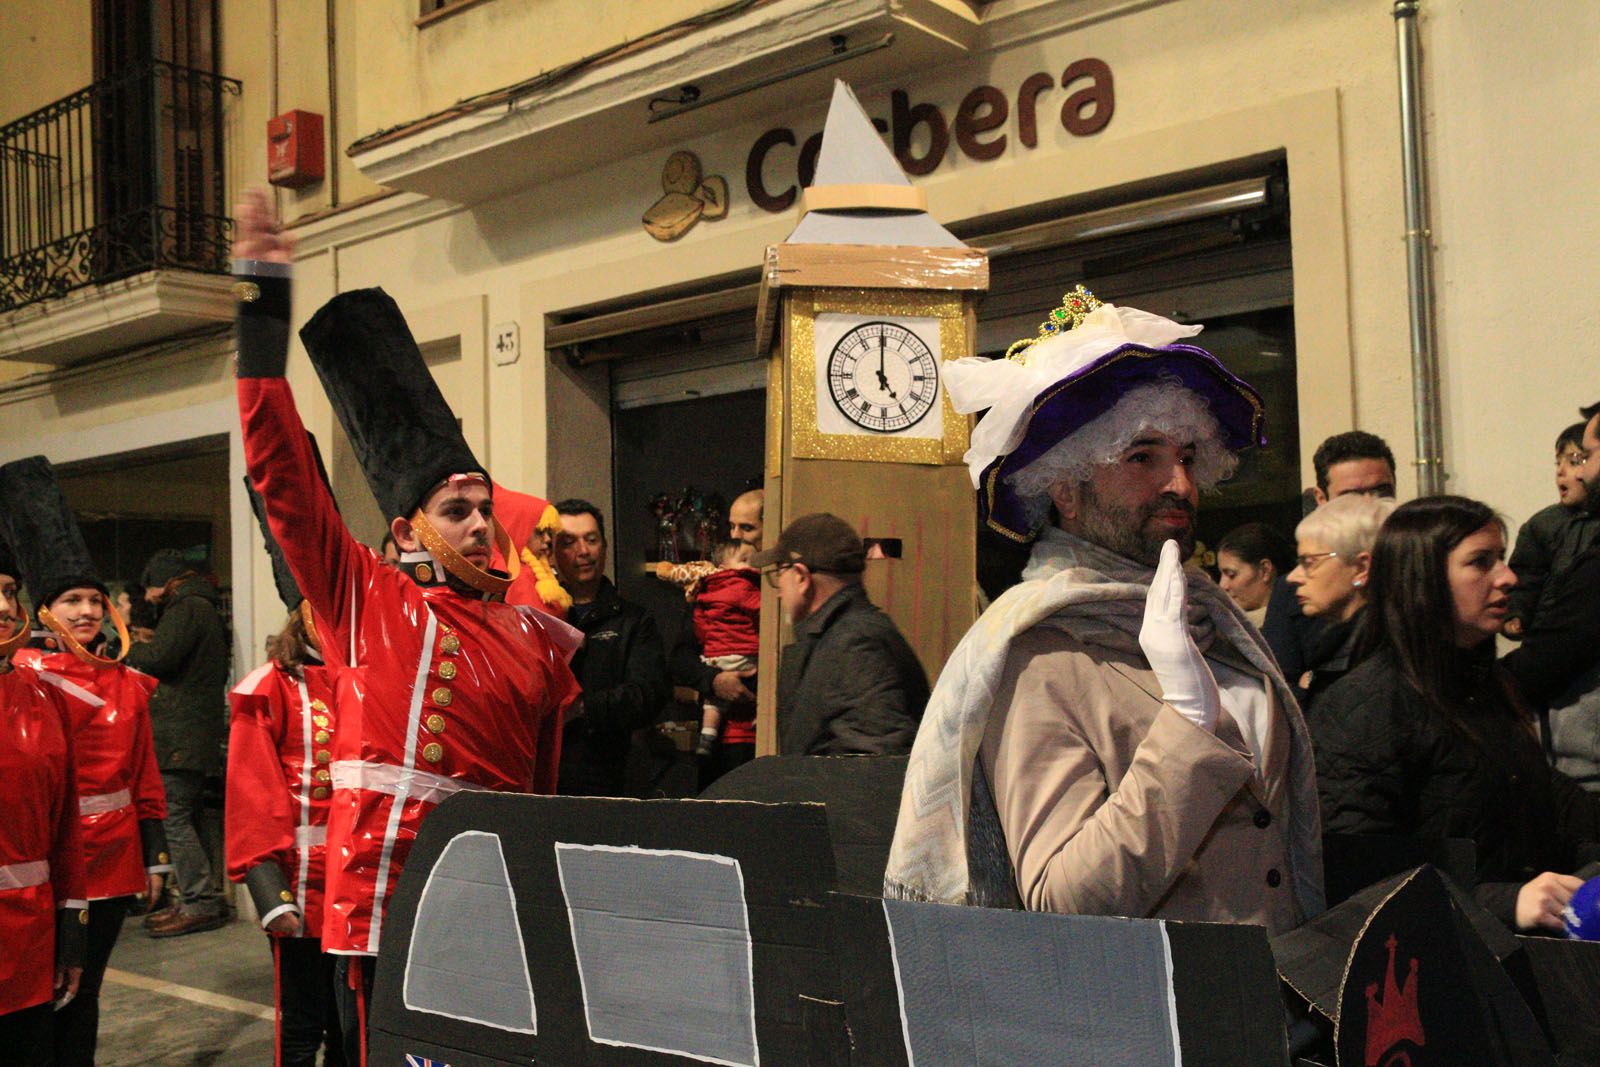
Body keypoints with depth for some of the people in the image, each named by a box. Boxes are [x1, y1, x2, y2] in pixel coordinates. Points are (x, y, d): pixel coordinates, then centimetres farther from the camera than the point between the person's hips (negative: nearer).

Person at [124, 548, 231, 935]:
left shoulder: (186, 608, -10)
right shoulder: (207, 610, 23)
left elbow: (158, 657, -21)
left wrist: (131, 650, 0)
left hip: (180, 737, -11)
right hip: (200, 733, 11)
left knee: (174, 817, -10)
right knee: (187, 819, 13)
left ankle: (200, 901, -10)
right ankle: (200, 899, 16)